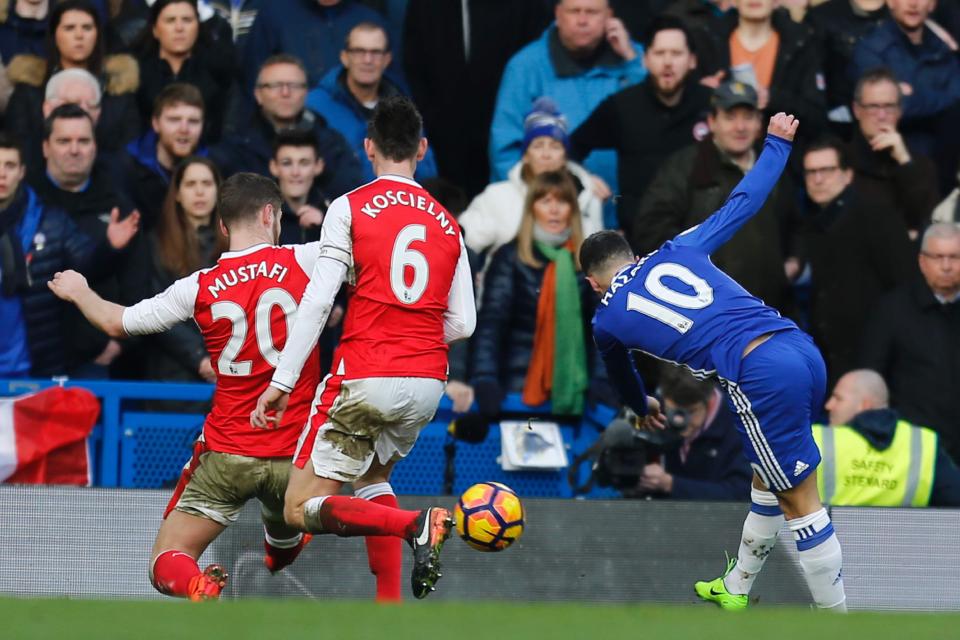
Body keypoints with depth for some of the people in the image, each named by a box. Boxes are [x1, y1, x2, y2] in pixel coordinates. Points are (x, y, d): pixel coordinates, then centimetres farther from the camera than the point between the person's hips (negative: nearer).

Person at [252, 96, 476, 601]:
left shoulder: (350, 208, -2)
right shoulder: (447, 223, 11)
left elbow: (317, 301, -10)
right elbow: (462, 324, 9)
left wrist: (281, 382, -8)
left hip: (365, 378, -5)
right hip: (428, 381, 5)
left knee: (303, 510, -1)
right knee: (373, 475, 30)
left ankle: (415, 523, -25)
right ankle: (389, 607, 14)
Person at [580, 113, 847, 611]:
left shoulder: (607, 321, 14)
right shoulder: (676, 251, 21)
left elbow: (621, 377, 38)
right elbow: (741, 203, 29)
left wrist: (642, 407, 61)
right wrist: (776, 145, 47)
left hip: (760, 378, -7)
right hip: (803, 350, 7)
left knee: (800, 505, 2)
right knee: (768, 481, 23)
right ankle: (734, 590, 40)